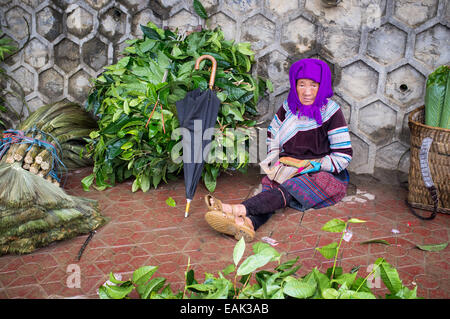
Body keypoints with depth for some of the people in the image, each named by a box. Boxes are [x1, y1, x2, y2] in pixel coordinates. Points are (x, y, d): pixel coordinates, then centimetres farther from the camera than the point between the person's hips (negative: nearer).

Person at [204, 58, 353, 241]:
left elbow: (344, 156, -9)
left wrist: (312, 165, -15)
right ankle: (248, 223, -58)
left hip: (326, 175, -4)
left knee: (289, 189, -35)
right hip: (291, 171, 5)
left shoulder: (331, 112, -8)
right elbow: (273, 133, 19)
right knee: (271, 188, -30)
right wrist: (275, 161, 4)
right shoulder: (290, 105, 5)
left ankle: (240, 209, -57)